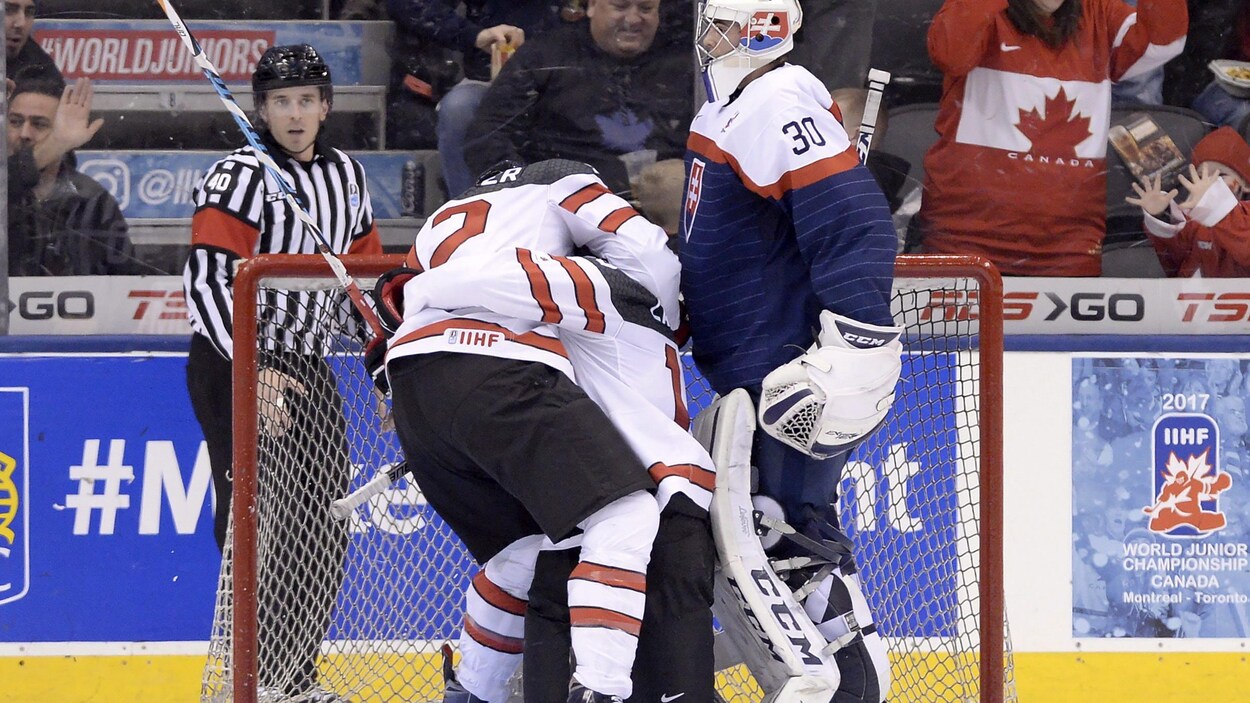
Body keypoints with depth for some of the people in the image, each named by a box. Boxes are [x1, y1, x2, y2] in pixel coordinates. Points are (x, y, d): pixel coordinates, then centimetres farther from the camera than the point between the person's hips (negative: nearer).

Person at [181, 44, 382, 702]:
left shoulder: (346, 176, 11)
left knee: (323, 533, 8)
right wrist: (252, 371, -29)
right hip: (234, 370, -8)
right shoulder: (242, 177, -13)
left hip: (307, 368, 8)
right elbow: (208, 280, -21)